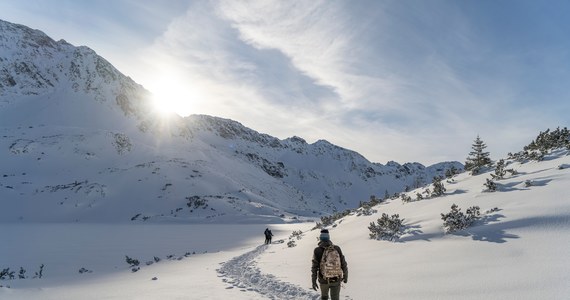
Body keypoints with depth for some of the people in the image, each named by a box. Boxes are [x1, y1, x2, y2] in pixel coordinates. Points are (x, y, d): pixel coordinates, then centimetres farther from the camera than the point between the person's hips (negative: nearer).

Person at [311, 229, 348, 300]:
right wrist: (345, 276, 12)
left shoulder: (317, 251, -15)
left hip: (323, 280, 0)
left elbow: (314, 267, -14)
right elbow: (343, 264, -3)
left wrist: (313, 282, -6)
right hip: (336, 280, 0)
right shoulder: (337, 249, -9)